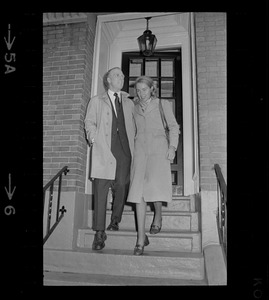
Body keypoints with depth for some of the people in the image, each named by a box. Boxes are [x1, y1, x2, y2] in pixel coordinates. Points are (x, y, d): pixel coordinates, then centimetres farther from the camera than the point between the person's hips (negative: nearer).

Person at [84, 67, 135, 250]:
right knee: (101, 190, -6)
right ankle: (99, 232, 0)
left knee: (122, 187, 0)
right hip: (104, 151, -2)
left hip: (124, 151, 3)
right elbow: (89, 122, 9)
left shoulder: (129, 103, 23)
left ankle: (115, 220, 24)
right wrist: (93, 138, -7)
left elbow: (133, 126, 18)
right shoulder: (97, 101, 17)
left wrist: (133, 143, 4)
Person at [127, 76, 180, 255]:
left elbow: (174, 127, 8)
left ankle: (158, 215, 15)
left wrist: (172, 147, -4)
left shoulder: (163, 104, 12)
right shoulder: (135, 108, 19)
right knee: (139, 191, -7)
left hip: (158, 149, -2)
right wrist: (131, 150, 12)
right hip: (140, 150, 3)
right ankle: (141, 238, 0)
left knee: (155, 186, -20)